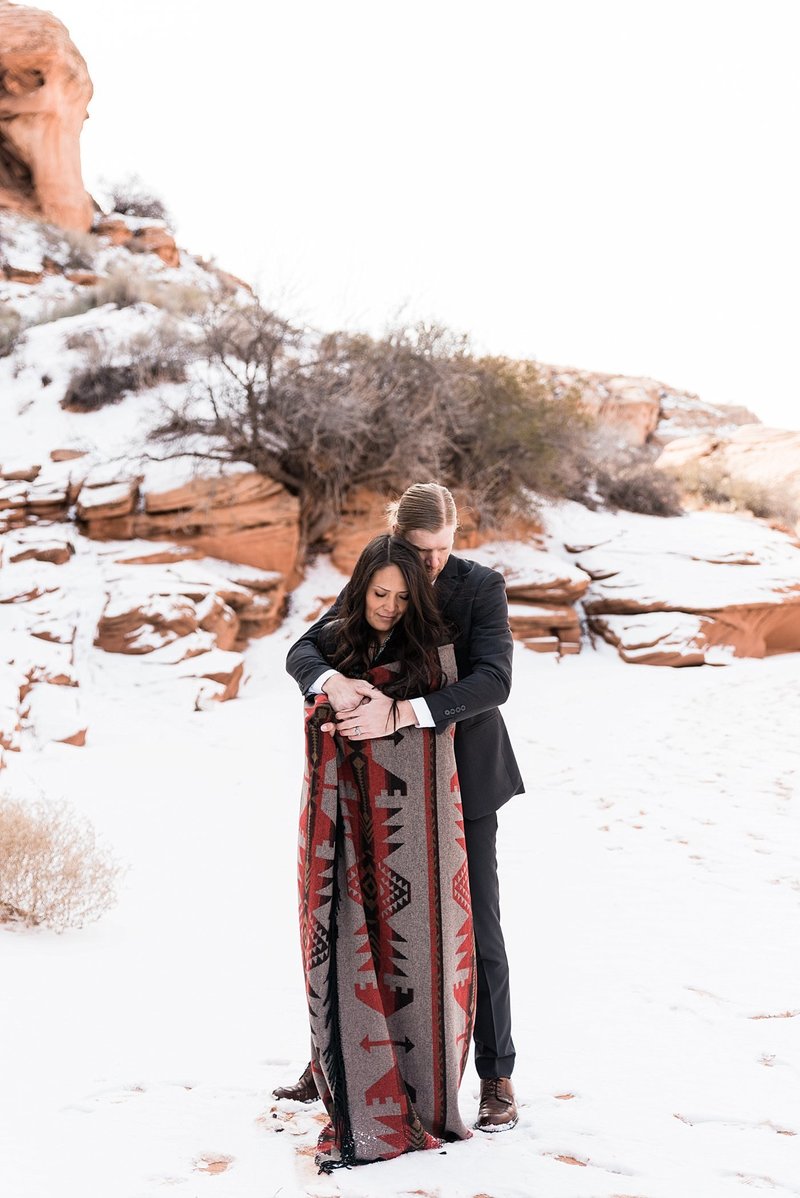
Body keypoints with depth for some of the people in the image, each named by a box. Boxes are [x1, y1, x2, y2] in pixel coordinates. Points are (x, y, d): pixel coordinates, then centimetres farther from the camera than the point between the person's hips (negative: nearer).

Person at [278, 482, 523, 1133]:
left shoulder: (482, 587, -13)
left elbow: (493, 680, -25)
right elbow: (304, 650, -9)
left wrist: (403, 712, -37)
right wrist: (333, 681, -34)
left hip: (462, 780, -3)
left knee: (477, 927, 1)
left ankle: (497, 1078, 14)